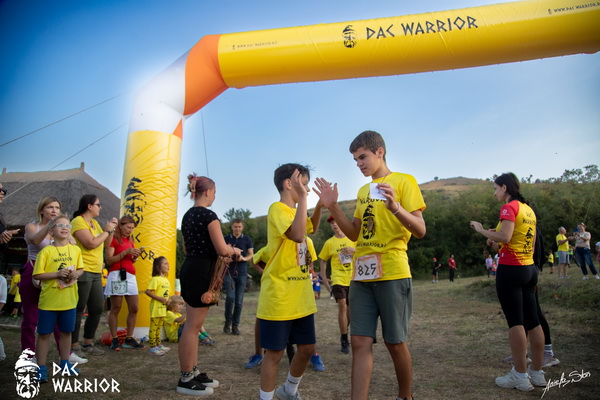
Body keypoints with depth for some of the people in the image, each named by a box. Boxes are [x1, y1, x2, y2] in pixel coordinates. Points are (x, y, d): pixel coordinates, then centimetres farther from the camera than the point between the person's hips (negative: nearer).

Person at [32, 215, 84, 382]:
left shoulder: (75, 249, 2)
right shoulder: (46, 251, -8)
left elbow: (81, 269, 10)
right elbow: (37, 275, -9)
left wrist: (75, 274, -11)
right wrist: (57, 274, -21)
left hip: (69, 301, 4)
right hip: (49, 301, -3)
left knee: (66, 332, 16)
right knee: (44, 334, 5)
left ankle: (65, 363, 32)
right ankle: (41, 368, 18)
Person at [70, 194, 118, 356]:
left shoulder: (94, 223, 15)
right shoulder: (78, 222, -10)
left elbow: (106, 243, 17)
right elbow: (91, 243, -21)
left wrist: (111, 229, 5)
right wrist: (107, 230, -10)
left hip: (96, 273, 9)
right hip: (82, 272, -9)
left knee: (97, 309, 12)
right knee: (78, 311, -1)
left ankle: (88, 343, 24)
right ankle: (74, 347, 10)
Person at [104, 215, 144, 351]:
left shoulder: (130, 241, 21)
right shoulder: (113, 239, 0)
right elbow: (109, 260, -8)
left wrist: (135, 257, 3)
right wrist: (125, 252, -16)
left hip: (130, 276, 7)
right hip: (117, 275, -7)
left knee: (134, 308, 1)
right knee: (115, 308, -2)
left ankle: (129, 339, 8)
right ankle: (114, 340, 5)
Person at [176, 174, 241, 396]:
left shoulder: (187, 215, 13)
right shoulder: (209, 215, -15)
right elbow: (222, 249, -19)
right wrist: (235, 251, 4)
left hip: (189, 269, 10)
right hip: (202, 272, -10)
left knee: (192, 325, 15)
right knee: (193, 326, -2)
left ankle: (193, 372, 24)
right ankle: (185, 380, 8)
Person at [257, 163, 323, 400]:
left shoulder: (295, 211, 13)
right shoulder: (277, 209, -14)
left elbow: (312, 227, 34)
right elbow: (297, 234, -32)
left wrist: (320, 204, 19)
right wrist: (302, 197, -28)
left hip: (301, 298, 9)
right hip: (279, 299, -9)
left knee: (307, 348, 16)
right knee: (274, 353, 3)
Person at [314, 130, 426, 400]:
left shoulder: (403, 181, -2)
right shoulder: (363, 191, 17)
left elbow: (420, 230, -9)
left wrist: (395, 207, -27)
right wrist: (333, 207, 4)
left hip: (392, 274, -5)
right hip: (361, 276, 5)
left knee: (395, 343, 6)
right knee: (360, 342, 1)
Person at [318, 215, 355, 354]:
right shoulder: (329, 242, 2)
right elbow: (323, 260, 11)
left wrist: (353, 250, -13)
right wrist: (323, 277, 2)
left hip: (353, 279, 2)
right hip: (338, 279, -2)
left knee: (350, 308, 11)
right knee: (342, 306, -17)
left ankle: (344, 334, 35)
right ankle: (344, 341, -6)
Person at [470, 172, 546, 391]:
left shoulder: (509, 207, -11)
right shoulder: (528, 209, 15)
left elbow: (505, 236, -24)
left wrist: (482, 229, -9)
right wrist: (496, 239, 17)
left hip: (510, 269, -9)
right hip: (529, 268, 9)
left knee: (515, 321, -4)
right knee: (532, 321, 11)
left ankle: (520, 376, 1)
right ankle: (537, 373, 20)